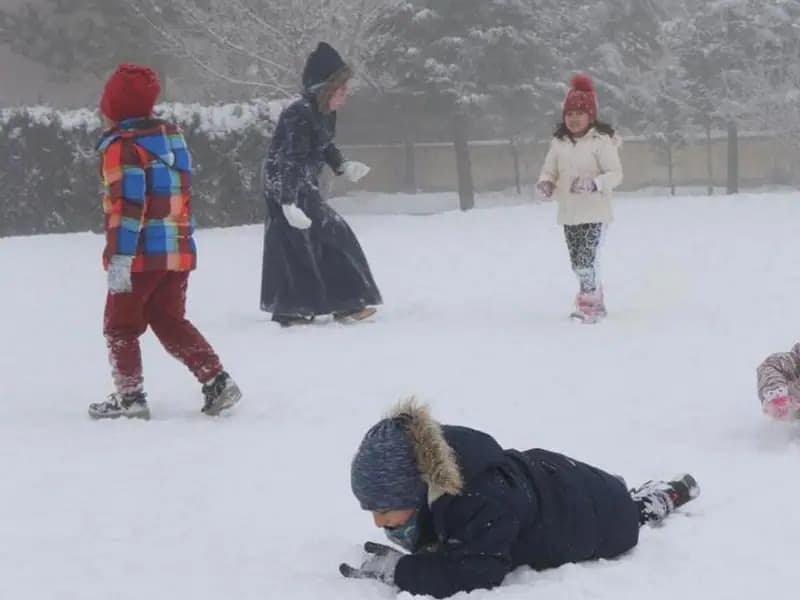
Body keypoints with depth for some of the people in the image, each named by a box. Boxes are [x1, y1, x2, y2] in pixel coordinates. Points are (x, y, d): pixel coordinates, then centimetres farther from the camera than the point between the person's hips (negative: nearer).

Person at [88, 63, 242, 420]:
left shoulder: (121, 146, -13)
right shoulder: (172, 136, 11)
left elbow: (127, 205, -21)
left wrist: (118, 257, -22)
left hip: (141, 255, -7)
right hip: (179, 252, 7)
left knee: (121, 325, 8)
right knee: (170, 322, 16)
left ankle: (130, 395, 5)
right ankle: (216, 380, 5)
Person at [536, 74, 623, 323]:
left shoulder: (601, 141, -10)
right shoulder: (559, 142, 6)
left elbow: (615, 174, -12)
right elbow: (549, 170, 10)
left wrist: (593, 184, -28)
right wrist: (545, 183, -13)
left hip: (595, 212, -6)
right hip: (569, 212, 6)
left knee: (587, 258, -15)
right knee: (577, 262, 12)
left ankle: (588, 305, -7)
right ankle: (595, 303, 27)